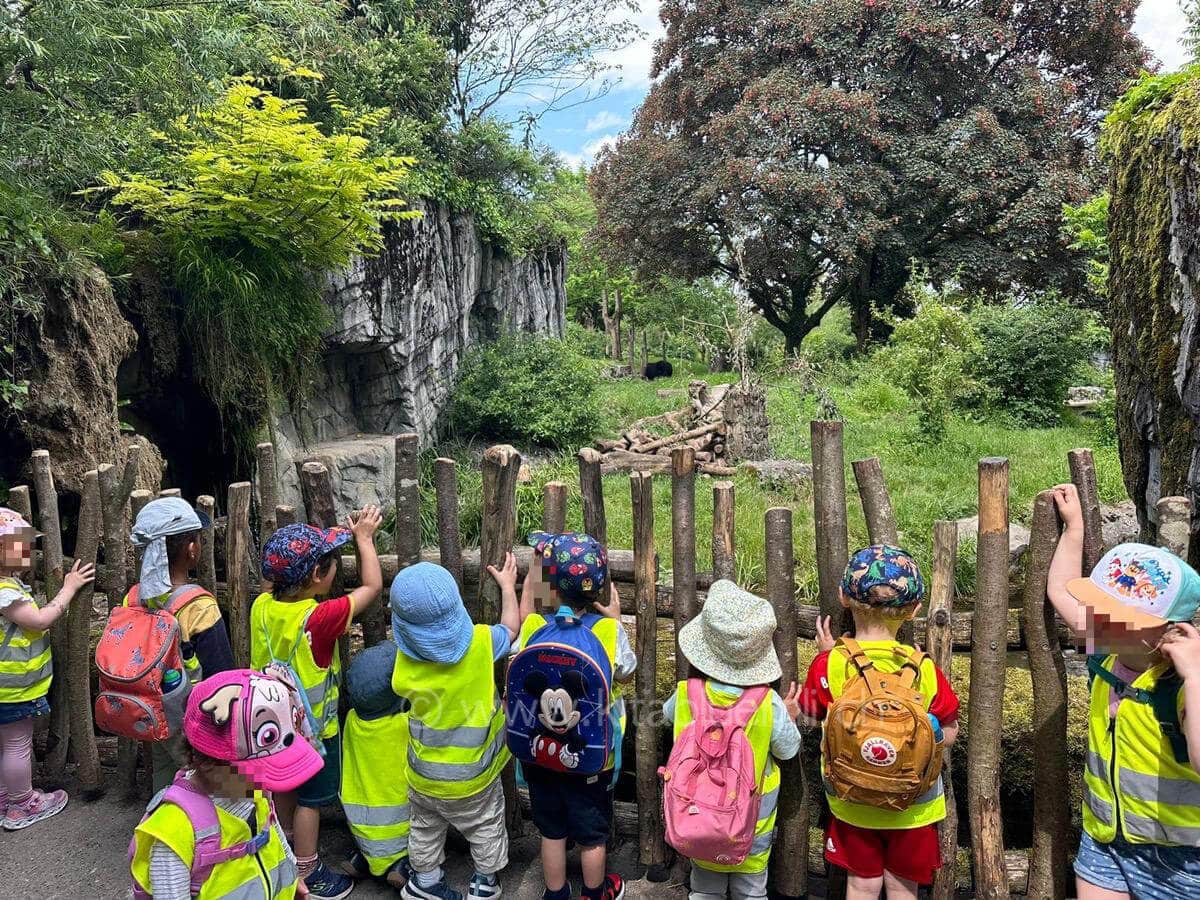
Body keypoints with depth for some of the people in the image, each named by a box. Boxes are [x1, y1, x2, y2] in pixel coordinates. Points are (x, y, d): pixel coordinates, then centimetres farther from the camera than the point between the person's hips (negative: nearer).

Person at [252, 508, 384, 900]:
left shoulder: (262, 606, -14)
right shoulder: (319, 618, -33)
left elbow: (284, 585, 10)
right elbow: (372, 586, -22)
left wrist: (322, 544, 2)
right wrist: (363, 537, -9)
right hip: (312, 728, -7)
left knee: (284, 790, 26)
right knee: (309, 801, 12)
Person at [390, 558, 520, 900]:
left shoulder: (404, 669, -25)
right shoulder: (481, 642, -27)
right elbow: (511, 628, -5)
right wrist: (508, 586, 9)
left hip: (424, 773, 1)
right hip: (473, 775, -1)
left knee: (425, 829, 28)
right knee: (485, 828, 25)